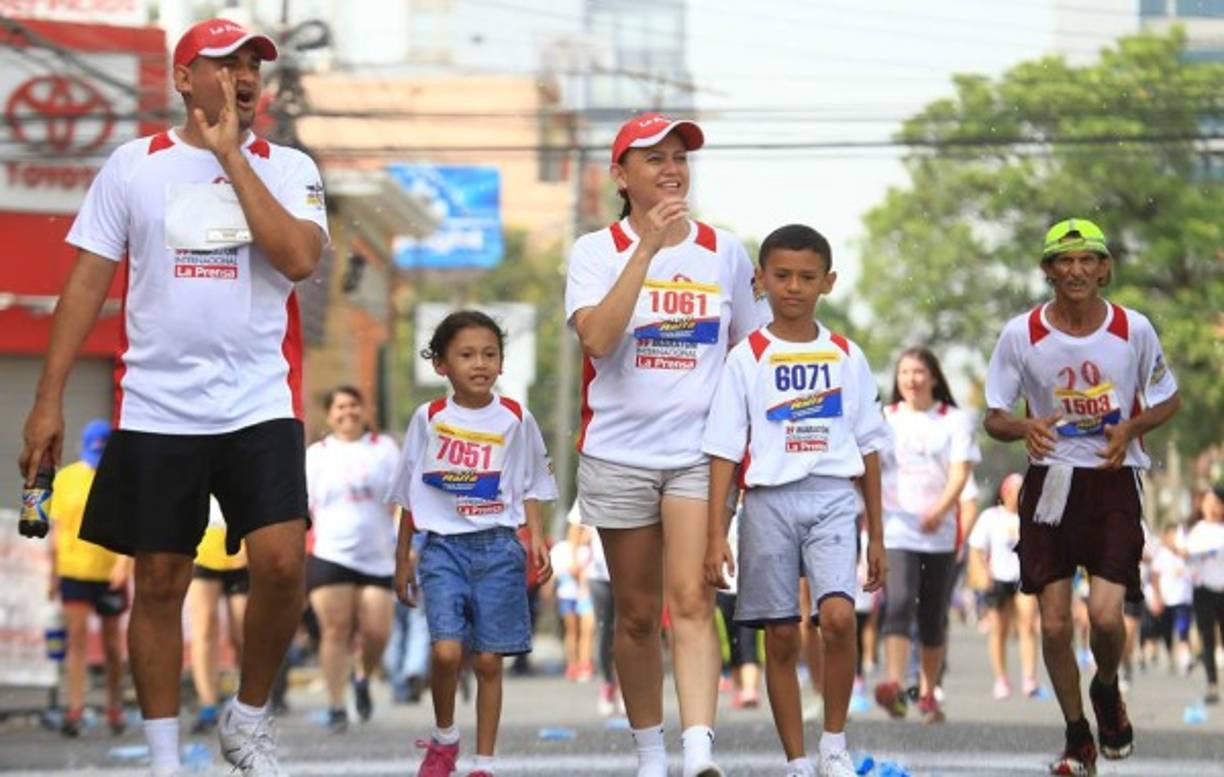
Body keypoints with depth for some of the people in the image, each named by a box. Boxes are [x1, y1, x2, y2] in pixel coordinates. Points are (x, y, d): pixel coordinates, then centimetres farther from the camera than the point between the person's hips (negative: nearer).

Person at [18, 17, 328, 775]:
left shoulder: (288, 167, 4)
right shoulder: (134, 165, 4)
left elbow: (299, 259, -15)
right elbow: (88, 283, 4)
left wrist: (231, 155, -11)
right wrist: (49, 399, -1)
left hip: (261, 403, 0)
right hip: (156, 409, 0)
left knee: (281, 564, -14)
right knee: (160, 582, 5)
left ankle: (249, 716, 8)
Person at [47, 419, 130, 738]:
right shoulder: (65, 478, 5)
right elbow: (58, 527, 10)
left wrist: (124, 561, -23)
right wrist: (54, 573, 9)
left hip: (110, 572, 0)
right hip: (73, 570, 0)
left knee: (113, 642, 10)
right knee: (77, 637, -10)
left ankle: (115, 707, 24)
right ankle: (74, 710, -14)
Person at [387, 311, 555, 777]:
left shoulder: (515, 419, 2)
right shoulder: (429, 419, 2)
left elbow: (531, 489, 10)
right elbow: (409, 497, 9)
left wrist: (537, 540, -4)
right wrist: (402, 559, 11)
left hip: (498, 546, 1)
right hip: (443, 545, -1)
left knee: (488, 660, 1)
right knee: (446, 650, -16)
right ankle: (443, 738, 9)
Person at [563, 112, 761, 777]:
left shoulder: (724, 252, 7)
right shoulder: (596, 251, 0)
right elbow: (597, 338, -18)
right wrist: (647, 248, -21)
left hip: (700, 452, 0)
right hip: (618, 453, 0)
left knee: (691, 601, -16)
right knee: (637, 614, 8)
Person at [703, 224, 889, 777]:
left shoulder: (847, 358, 8)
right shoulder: (747, 359, 2)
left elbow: (868, 449, 13)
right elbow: (724, 451, 0)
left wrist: (876, 535, 11)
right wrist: (716, 536, -7)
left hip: (834, 498, 0)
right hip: (770, 499, 0)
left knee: (837, 616, -20)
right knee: (781, 637, 2)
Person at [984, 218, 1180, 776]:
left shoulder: (1134, 329, -2)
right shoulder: (1021, 334, -3)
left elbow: (1167, 400, 11)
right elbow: (994, 417, 3)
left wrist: (1130, 428, -9)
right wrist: (1024, 427, -20)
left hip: (1113, 481, -1)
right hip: (1049, 482, 1)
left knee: (1105, 614, -15)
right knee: (1054, 624, -2)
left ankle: (1107, 692, 19)